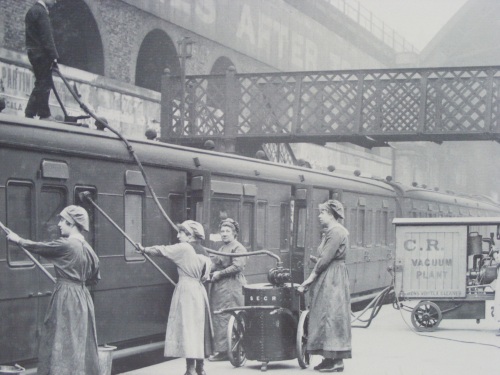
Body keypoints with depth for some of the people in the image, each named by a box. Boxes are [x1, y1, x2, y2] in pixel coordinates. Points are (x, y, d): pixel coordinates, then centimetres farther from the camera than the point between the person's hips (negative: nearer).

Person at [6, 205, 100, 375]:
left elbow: (38, 247, 0)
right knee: (82, 344, 12)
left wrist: (18, 240, 14)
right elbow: (94, 279, 15)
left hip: (66, 299, -7)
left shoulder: (65, 245, -14)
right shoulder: (88, 249, 7)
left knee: (63, 345, -3)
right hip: (83, 298, 7)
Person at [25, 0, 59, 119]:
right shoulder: (41, 11, -13)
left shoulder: (32, 10, 18)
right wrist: (54, 55, -17)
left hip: (34, 52, 10)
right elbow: (47, 36, -18)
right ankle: (44, 115, -5)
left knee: (41, 83, 14)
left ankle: (30, 113, 12)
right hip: (41, 53, -10)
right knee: (44, 84, -6)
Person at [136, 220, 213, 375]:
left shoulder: (183, 248, -9)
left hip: (186, 291, -8)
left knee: (187, 329, -7)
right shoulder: (201, 255, 12)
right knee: (197, 329, 13)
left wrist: (144, 249, 5)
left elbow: (161, 251, -8)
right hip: (199, 291, 8)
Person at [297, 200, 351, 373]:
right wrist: (311, 280, 8)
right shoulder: (330, 232, 17)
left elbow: (326, 258, -19)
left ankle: (337, 361, -4)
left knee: (331, 315, -7)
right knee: (324, 316, 11)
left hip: (332, 279, -10)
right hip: (326, 278, 10)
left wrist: (311, 277, -12)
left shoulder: (336, 232, -15)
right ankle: (330, 358, 15)